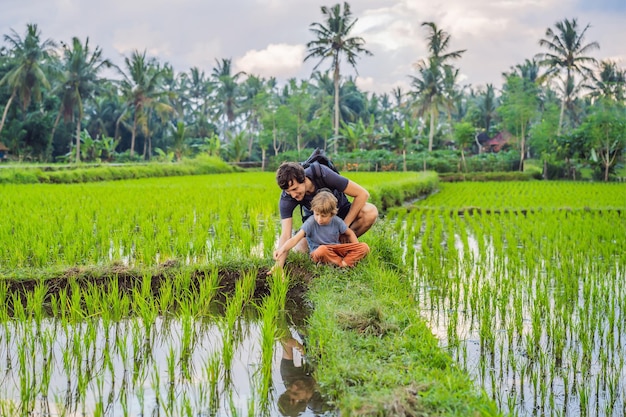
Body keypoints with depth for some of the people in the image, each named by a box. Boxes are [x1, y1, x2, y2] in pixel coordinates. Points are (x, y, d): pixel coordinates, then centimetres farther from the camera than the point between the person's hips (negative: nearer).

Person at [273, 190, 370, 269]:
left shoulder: (337, 221, -7)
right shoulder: (310, 223, -17)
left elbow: (350, 233, 10)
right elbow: (295, 239, -27)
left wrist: (357, 250, -3)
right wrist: (282, 249, -44)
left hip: (336, 249, 4)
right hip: (318, 253, -3)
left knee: (365, 247, -15)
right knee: (322, 250, -41)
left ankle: (343, 263, -30)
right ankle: (346, 262, -22)